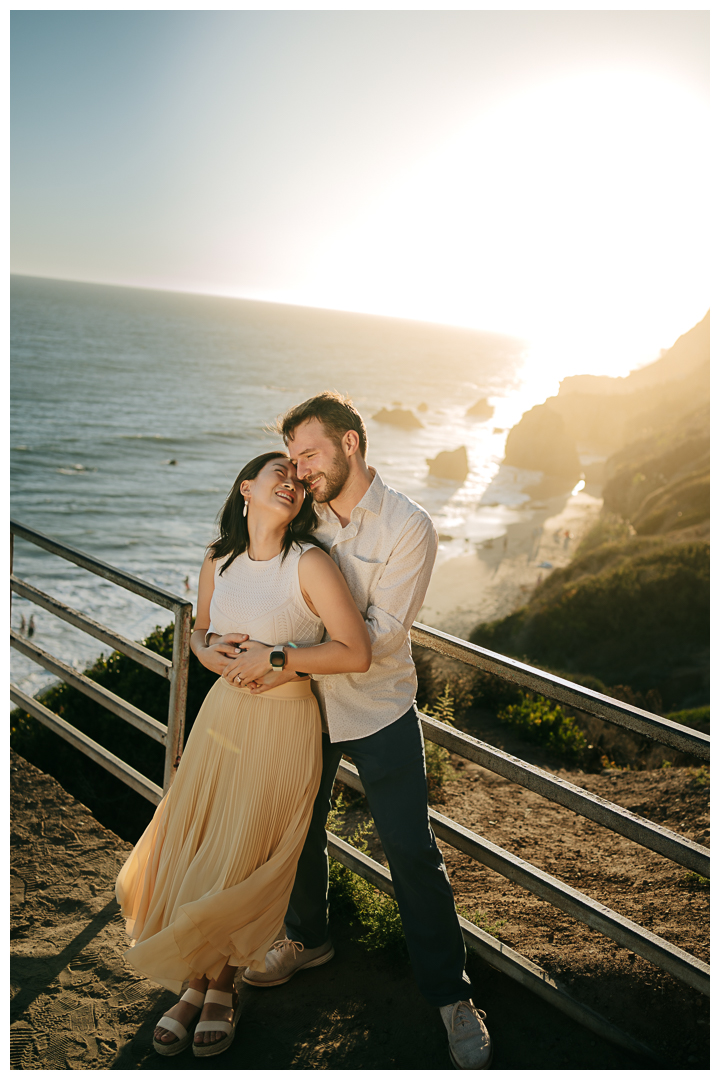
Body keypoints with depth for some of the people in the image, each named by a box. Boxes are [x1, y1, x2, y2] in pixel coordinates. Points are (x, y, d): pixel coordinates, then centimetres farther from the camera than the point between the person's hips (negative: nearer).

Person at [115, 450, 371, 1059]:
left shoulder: (310, 564, -16)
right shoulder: (219, 562, 0)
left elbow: (356, 653, -20)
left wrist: (274, 656, -20)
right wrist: (209, 651, -6)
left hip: (283, 727, -4)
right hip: (223, 715, 5)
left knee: (242, 862, 4)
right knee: (192, 852, 8)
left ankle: (221, 985, 33)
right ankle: (195, 981, 33)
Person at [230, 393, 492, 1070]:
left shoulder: (409, 528, -18)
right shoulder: (308, 516, -2)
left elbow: (380, 635, -23)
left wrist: (282, 658, -27)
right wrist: (251, 645, -9)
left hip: (379, 713, -5)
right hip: (305, 706, 5)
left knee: (410, 850, 2)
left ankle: (450, 994, 20)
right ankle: (306, 940, 46)